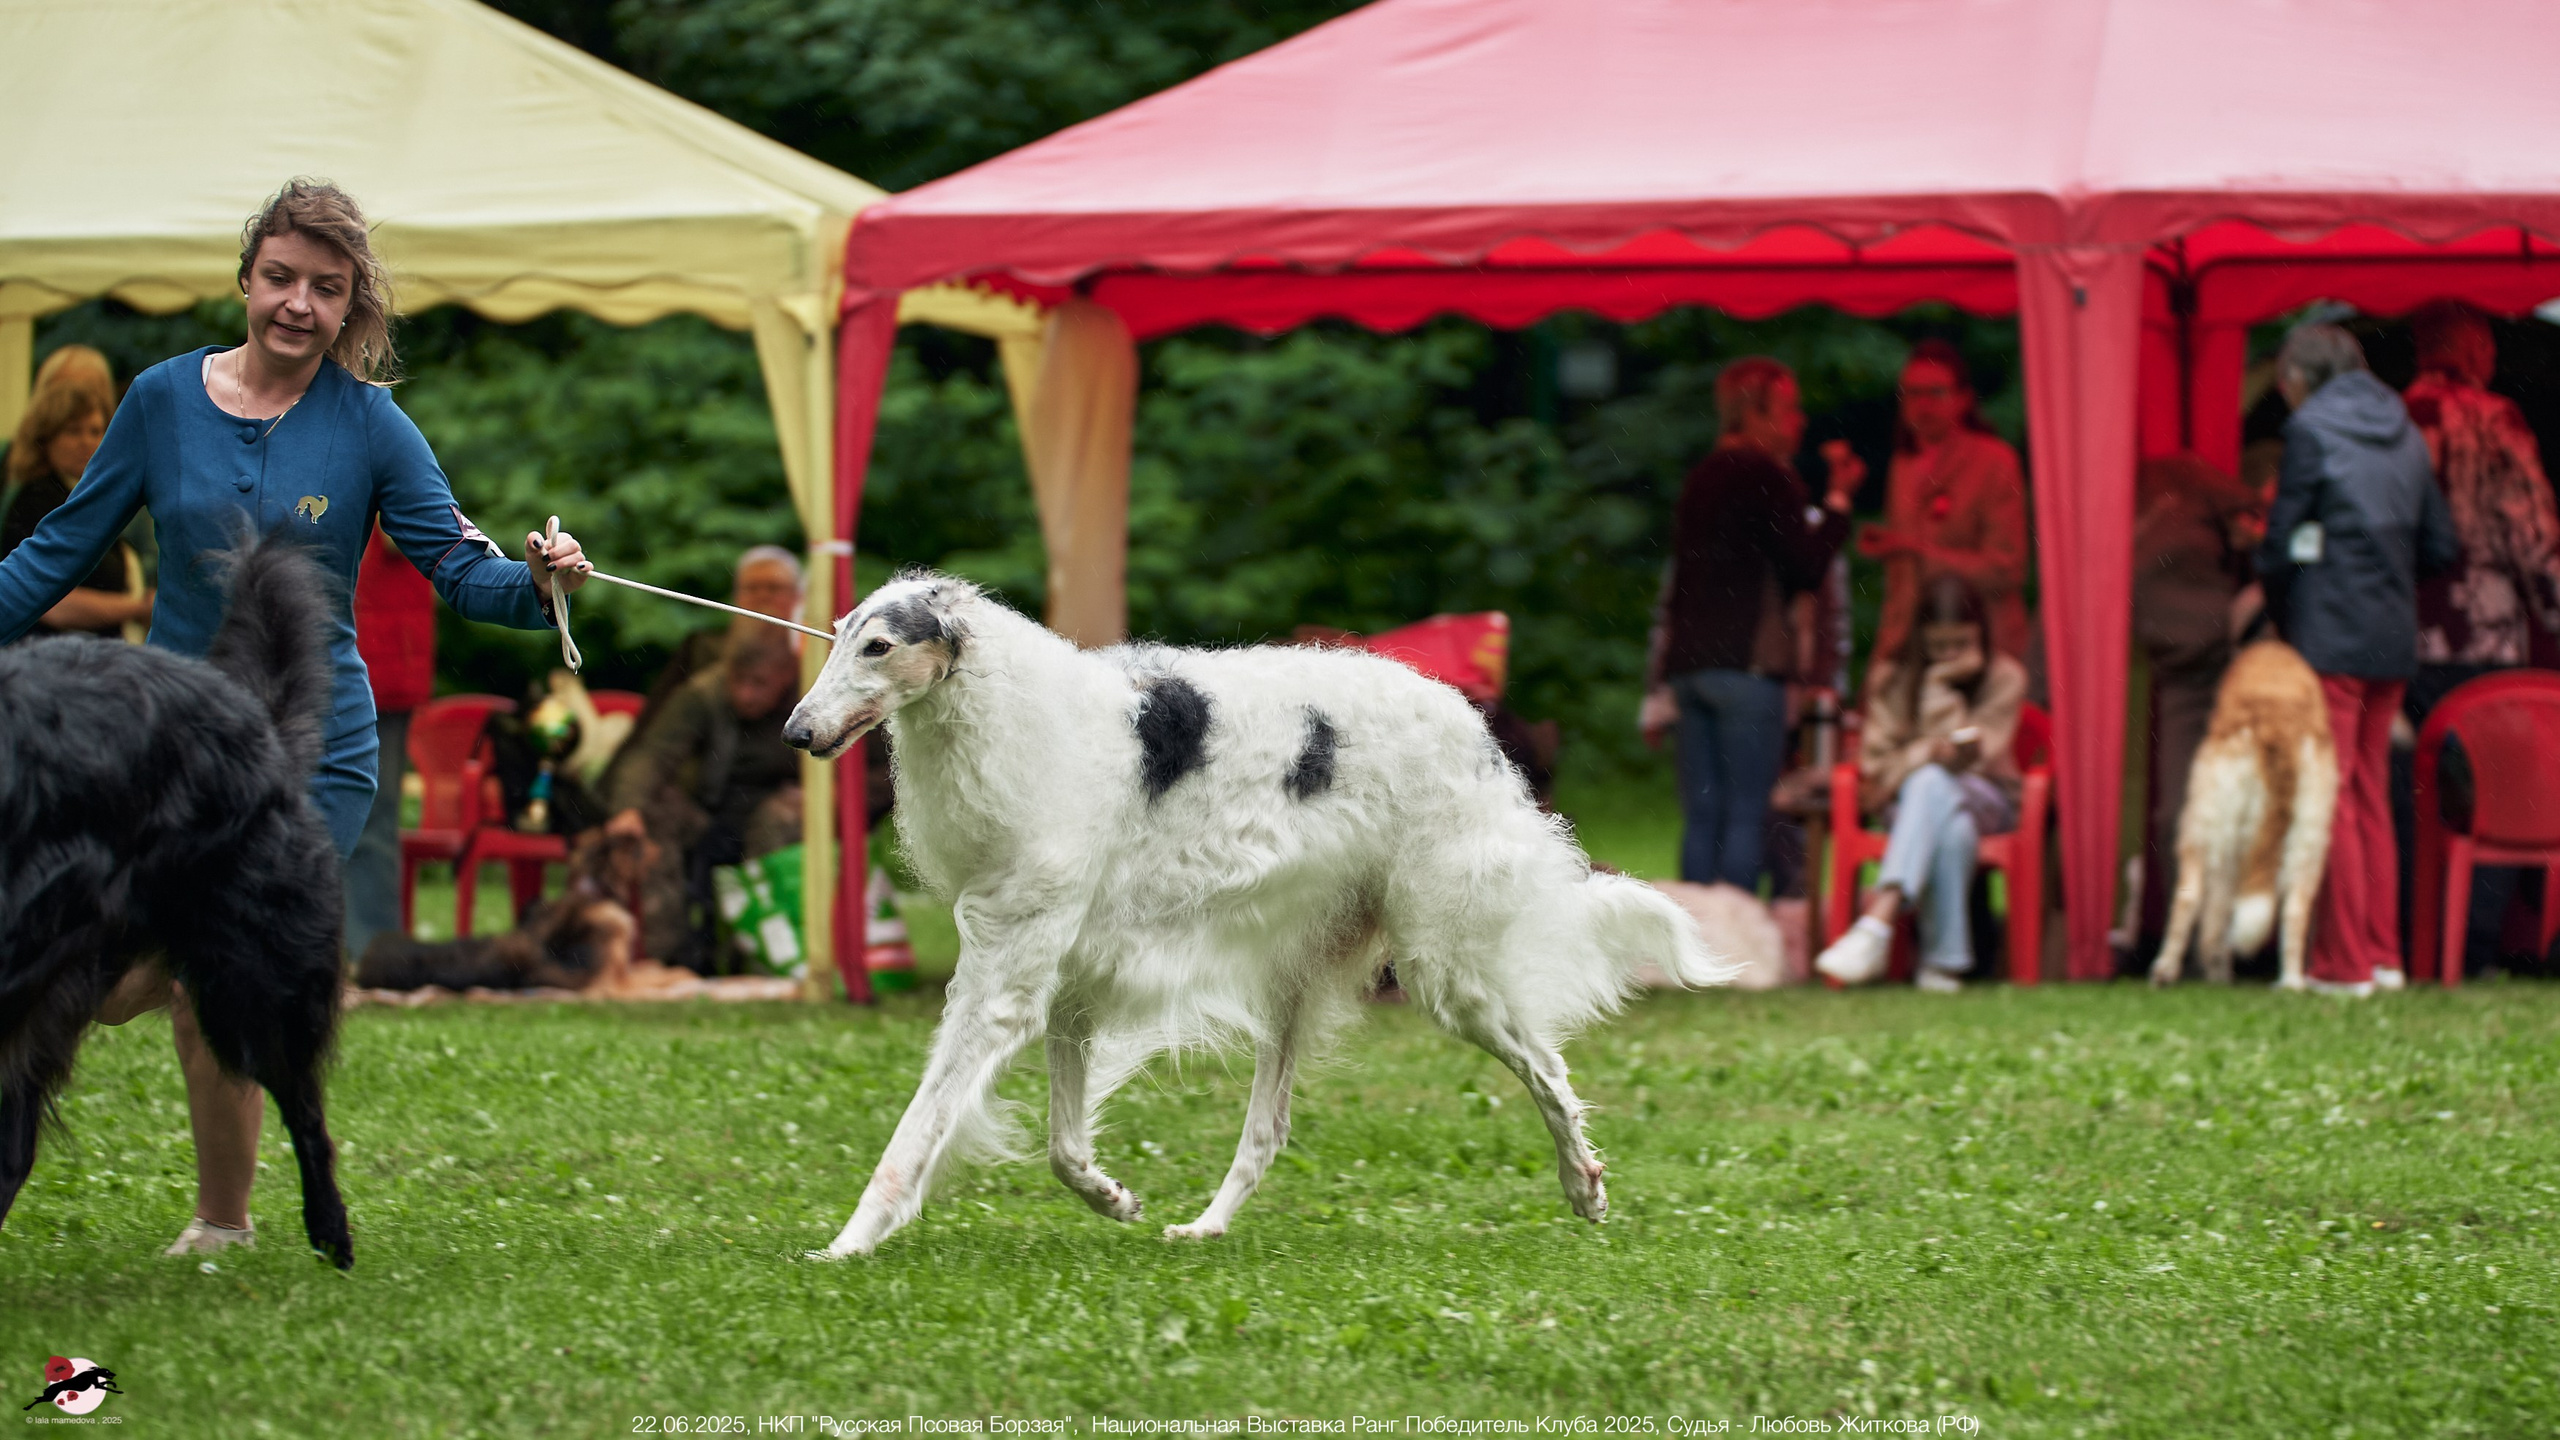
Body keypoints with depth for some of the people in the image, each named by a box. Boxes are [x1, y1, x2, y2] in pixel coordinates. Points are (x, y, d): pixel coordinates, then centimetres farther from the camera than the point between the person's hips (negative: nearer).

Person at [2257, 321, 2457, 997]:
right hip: (2393, 638, 7)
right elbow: (2441, 546, 12)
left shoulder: (2311, 429, -9)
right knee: (2372, 794, 14)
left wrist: (2278, 612, 7)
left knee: (2330, 795, -3)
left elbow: (2281, 541, -8)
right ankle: (2382, 955, 15)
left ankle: (2344, 962, -4)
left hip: (2329, 636, -7)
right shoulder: (2404, 432, 11)